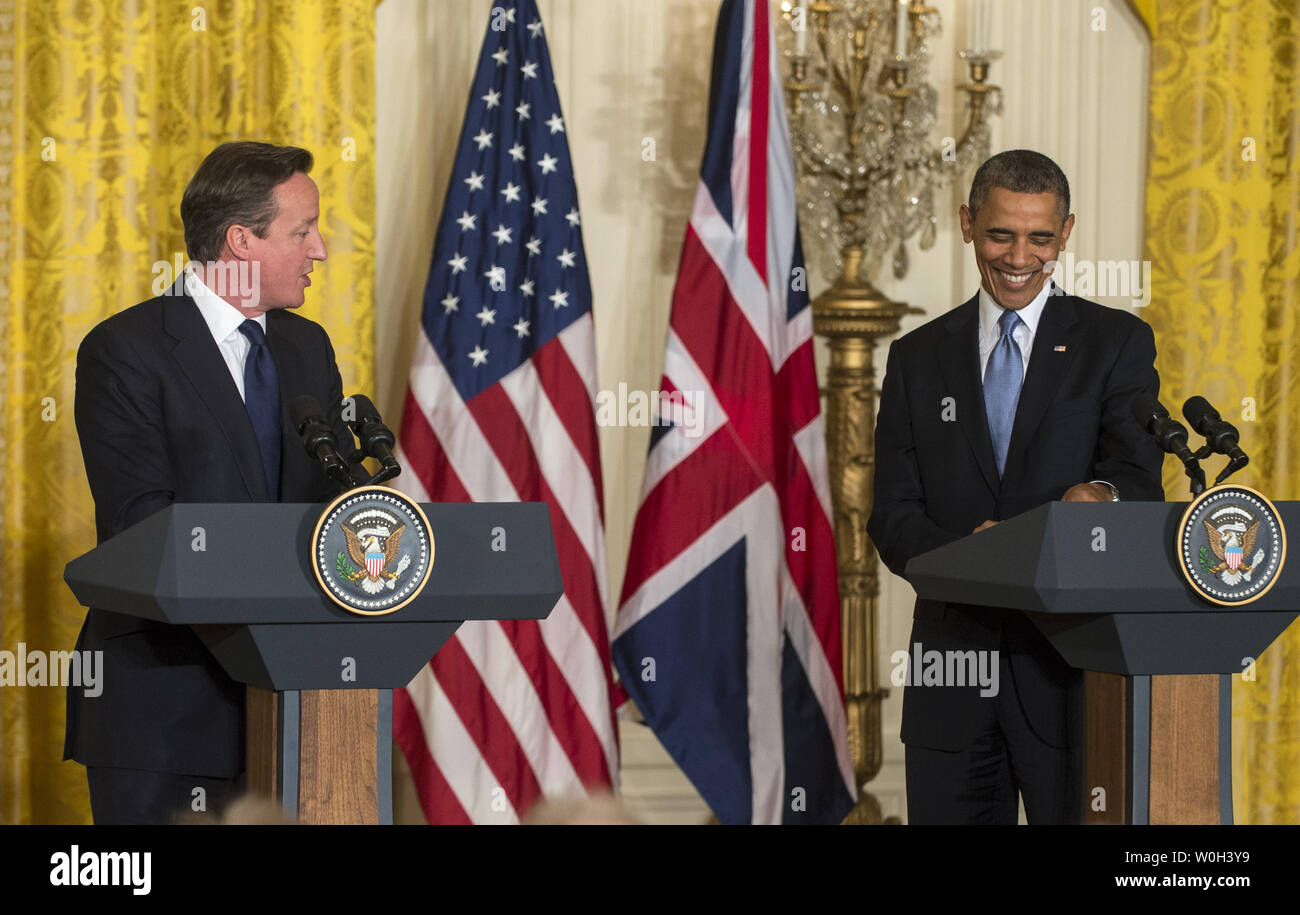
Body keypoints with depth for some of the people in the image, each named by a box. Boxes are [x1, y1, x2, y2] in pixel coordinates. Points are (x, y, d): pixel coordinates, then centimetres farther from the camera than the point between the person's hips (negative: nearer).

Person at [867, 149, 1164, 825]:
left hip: (1072, 669, -2)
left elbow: (1140, 475, -9)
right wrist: (962, 553, -17)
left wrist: (1102, 495, -34)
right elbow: (891, 517, 5)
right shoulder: (918, 358, 12)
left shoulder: (1117, 343, 5)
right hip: (952, 676, 2)